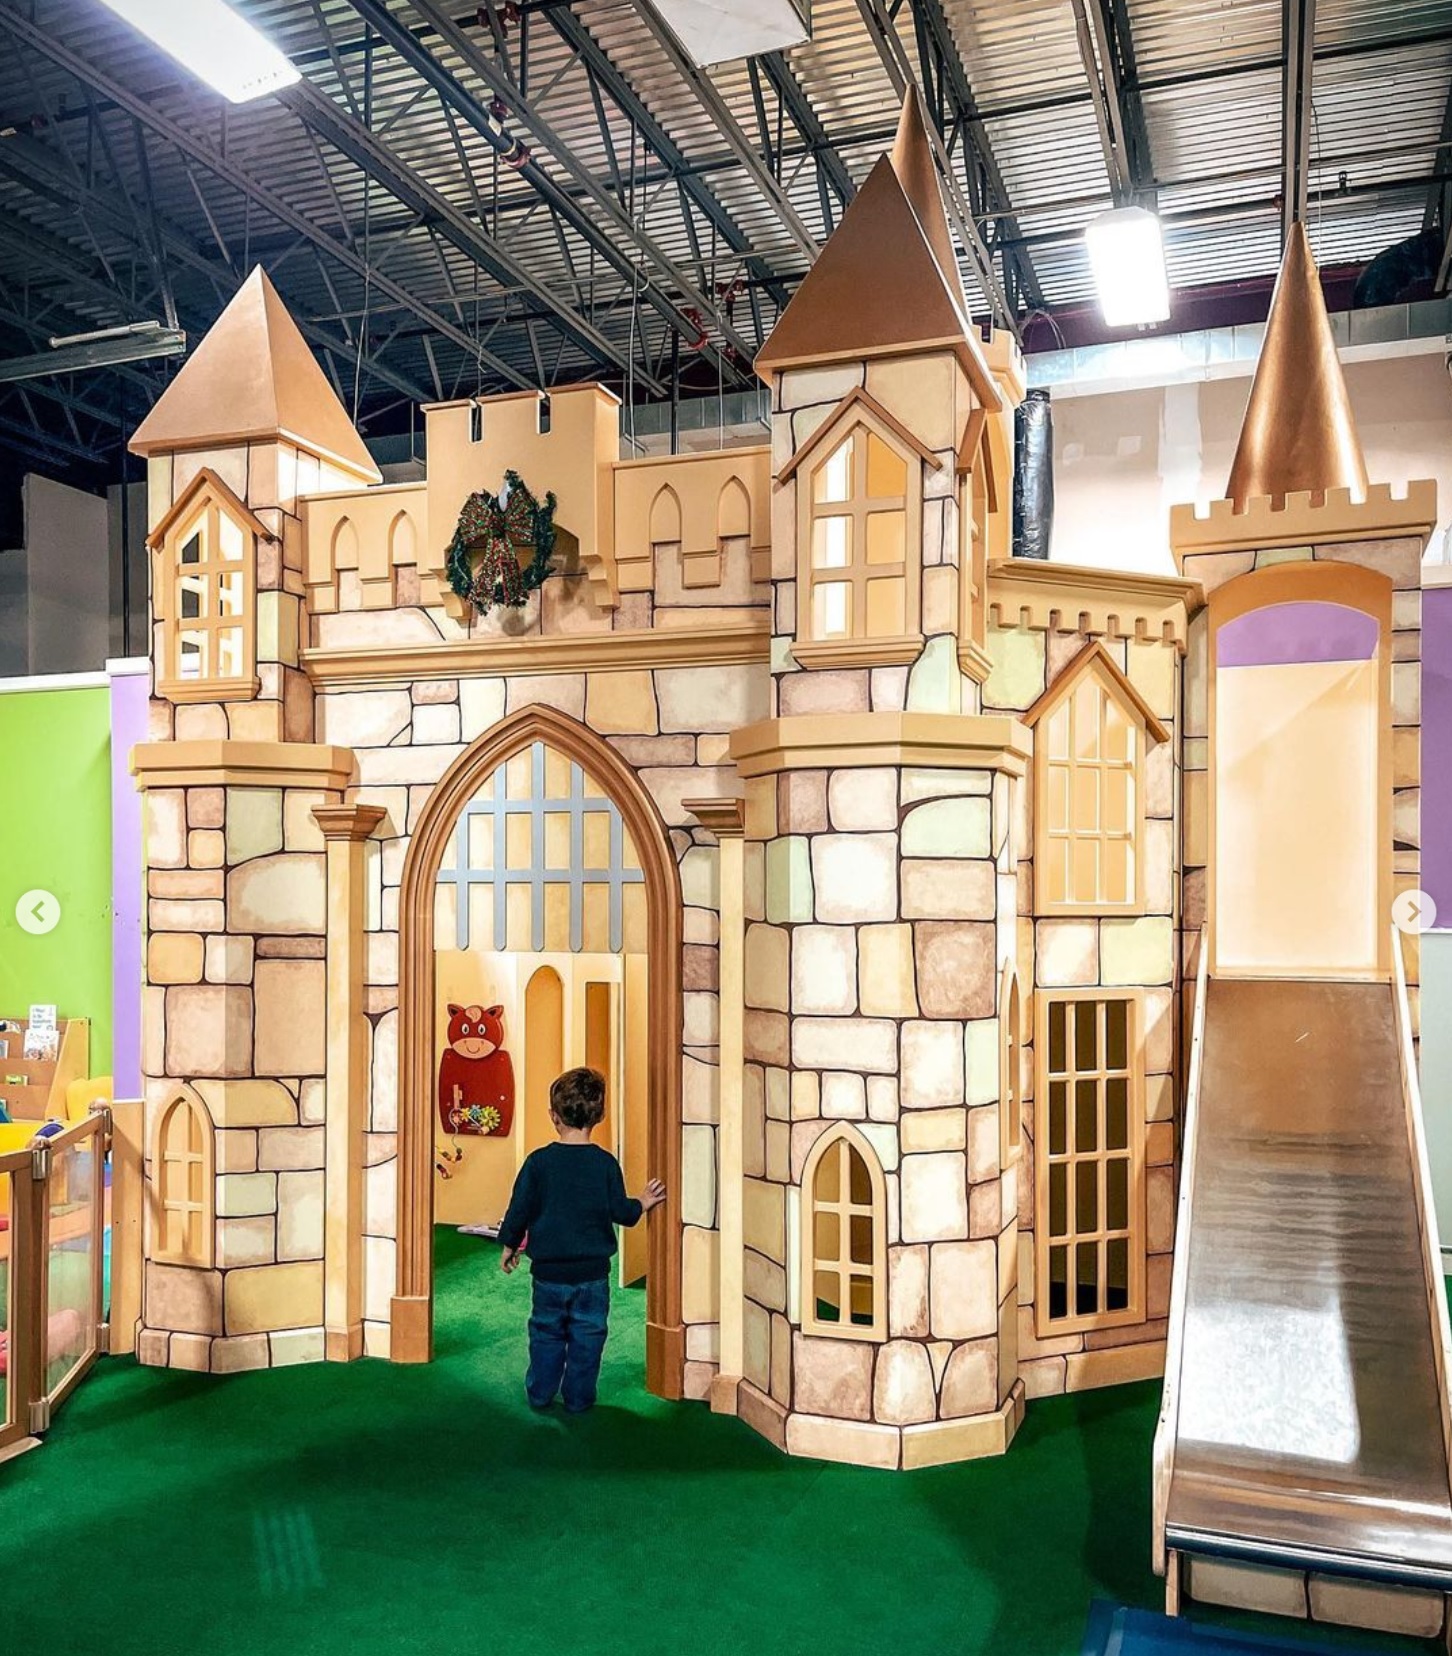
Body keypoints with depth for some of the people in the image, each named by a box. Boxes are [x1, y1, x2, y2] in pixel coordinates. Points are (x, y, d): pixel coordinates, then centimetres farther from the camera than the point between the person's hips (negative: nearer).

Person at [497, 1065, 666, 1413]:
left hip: (548, 1270, 1)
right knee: (587, 1337, 12)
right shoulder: (606, 1163, -9)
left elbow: (519, 1209, -5)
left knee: (546, 1333, 17)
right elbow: (621, 1212, -6)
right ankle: (578, 1399, 18)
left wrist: (511, 1245, 11)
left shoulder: (538, 1161, -10)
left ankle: (540, 1394, 25)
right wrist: (642, 1203, 15)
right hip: (593, 1271, 0)